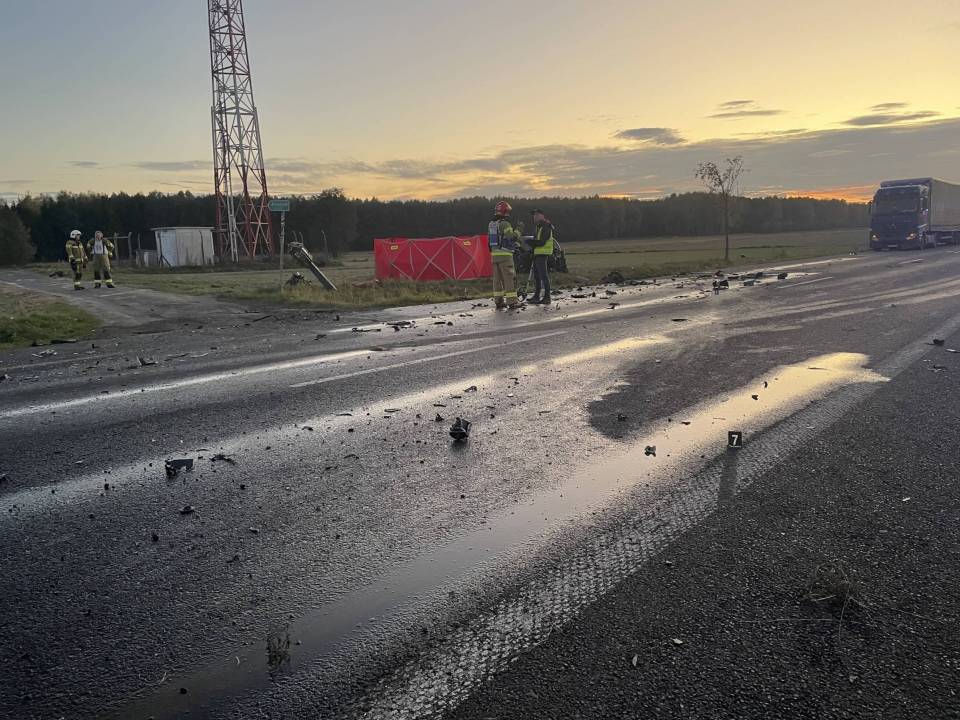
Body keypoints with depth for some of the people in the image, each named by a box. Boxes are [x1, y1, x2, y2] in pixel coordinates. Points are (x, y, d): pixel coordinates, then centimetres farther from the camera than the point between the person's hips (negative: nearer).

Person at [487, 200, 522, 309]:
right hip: (505, 254, -8)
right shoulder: (505, 223, -13)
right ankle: (512, 301, -5)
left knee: (497, 278, 9)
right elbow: (513, 237, -19)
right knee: (509, 277, -4)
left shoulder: (491, 224, 12)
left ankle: (498, 301, 11)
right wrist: (518, 229, -3)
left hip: (494, 254, 8)